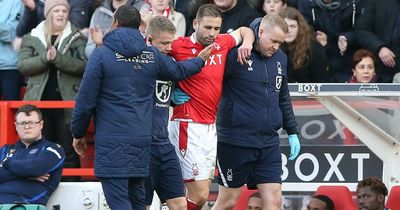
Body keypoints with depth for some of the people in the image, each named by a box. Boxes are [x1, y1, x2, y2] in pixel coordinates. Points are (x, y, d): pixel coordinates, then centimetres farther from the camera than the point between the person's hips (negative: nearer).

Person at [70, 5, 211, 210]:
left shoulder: (101, 54, -7)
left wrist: (78, 134, 7)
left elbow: (85, 101, -7)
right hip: (143, 139, 5)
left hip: (111, 142, -5)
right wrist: (200, 60, 48)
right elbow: (179, 71, 27)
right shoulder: (152, 55, 7)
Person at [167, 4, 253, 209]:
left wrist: (247, 42, 7)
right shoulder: (179, 47, -10)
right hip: (188, 128, -7)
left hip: (210, 128, 7)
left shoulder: (222, 44, 7)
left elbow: (244, 30, 27)